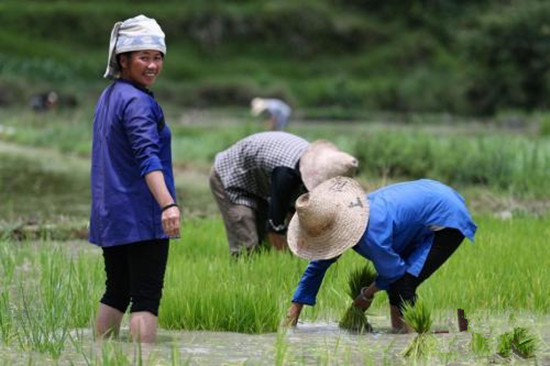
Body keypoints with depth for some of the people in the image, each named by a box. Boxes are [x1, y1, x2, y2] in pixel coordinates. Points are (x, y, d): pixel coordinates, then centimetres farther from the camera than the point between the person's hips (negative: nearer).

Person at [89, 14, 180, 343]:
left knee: (117, 292, 16)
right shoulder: (137, 102, -15)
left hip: (109, 215, 9)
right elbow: (147, 158, -28)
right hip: (142, 217, -9)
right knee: (146, 298, -9)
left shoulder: (108, 97, 15)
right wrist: (168, 204, -38)